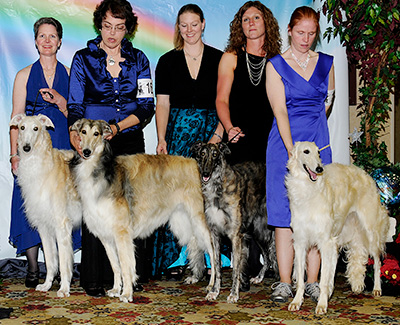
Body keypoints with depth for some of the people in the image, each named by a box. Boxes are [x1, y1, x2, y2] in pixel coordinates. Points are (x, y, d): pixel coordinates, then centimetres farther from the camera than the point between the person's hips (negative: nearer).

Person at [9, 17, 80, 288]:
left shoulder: (69, 75, 10)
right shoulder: (24, 75, 8)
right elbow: (17, 117, 4)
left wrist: (60, 101, -9)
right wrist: (15, 153, -4)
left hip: (63, 145, 1)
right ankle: (33, 269, 4)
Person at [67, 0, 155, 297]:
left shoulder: (138, 60, 8)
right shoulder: (83, 59, 5)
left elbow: (146, 106, 3)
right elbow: (75, 105, 2)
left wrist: (117, 127, -12)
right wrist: (75, 133, -18)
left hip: (130, 141, 1)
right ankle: (94, 279, 2)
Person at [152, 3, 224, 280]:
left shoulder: (219, 59, 5)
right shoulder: (168, 61, 8)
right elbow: (162, 104, 5)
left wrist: (218, 134, -9)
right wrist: (161, 140, -5)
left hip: (211, 132, 0)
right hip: (178, 132, 1)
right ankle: (171, 261, 4)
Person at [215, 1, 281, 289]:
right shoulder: (231, 58, 9)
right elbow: (222, 99, 4)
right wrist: (229, 127, -13)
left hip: (270, 140, 1)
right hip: (239, 141, -1)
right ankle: (247, 270, 3)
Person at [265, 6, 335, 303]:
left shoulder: (326, 63, 9)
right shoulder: (276, 65, 0)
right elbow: (279, 111, -10)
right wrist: (291, 148, -19)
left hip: (318, 143, 3)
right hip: (285, 142, -2)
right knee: (285, 213, -5)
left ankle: (313, 281, 6)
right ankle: (284, 283, 0)